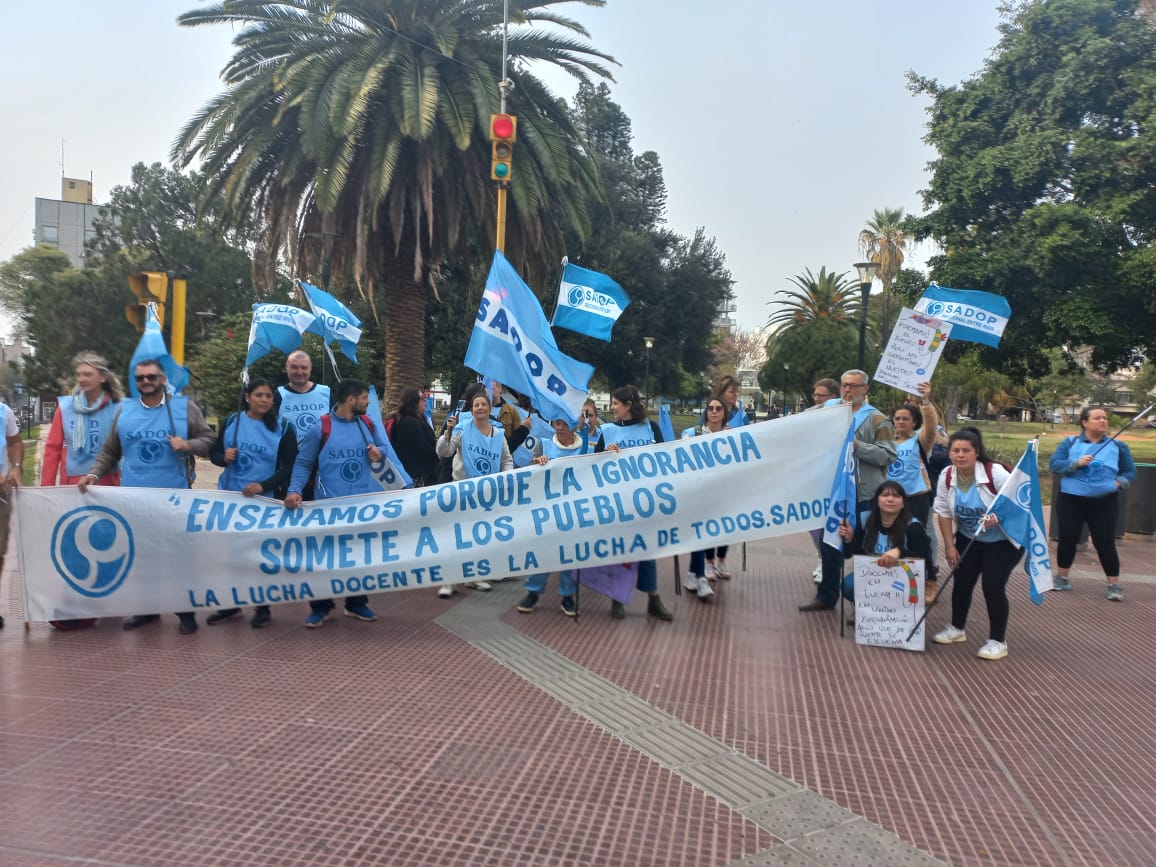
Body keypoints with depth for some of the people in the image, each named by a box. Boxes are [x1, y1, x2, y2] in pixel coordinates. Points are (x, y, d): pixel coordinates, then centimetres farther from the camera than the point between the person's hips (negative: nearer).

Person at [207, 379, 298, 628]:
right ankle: (230, 603, 25)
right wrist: (224, 457, -15)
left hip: (266, 500, -3)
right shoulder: (232, 421, 3)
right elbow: (214, 453, 9)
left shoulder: (283, 428, -5)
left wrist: (263, 486, -22)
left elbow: (290, 467, -8)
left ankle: (263, 608, 17)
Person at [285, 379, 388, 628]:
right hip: (329, 502, -4)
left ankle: (356, 603, 26)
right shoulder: (321, 427, -9)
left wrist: (379, 452, -4)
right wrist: (294, 490, -19)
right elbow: (303, 463, -5)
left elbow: (382, 446, 20)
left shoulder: (368, 425, 5)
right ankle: (320, 607, 18)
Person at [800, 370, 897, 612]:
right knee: (829, 545, 13)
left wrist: (857, 445, -20)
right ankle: (826, 596, 25)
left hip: (865, 495, -5)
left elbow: (888, 456, -13)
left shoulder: (877, 419, -4)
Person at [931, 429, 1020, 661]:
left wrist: (999, 517, -41)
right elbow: (943, 512, -5)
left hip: (1003, 540, -5)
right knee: (962, 582, 6)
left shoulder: (995, 472, -26)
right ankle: (957, 628, 29)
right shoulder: (946, 476, -12)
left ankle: (998, 641, 5)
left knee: (993, 586, -11)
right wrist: (950, 546, -8)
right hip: (968, 539, 5)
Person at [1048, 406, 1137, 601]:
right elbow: (1053, 465, -6)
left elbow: (1130, 471, 9)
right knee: (1067, 538, 5)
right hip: (1071, 500, 0)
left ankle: (1114, 585, 8)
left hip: (1104, 503, 0)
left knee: (1105, 542, -2)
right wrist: (1076, 463, -21)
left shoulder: (1118, 446, 4)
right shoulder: (1070, 442, 1)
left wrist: (1119, 482, -11)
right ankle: (1061, 578, 20)